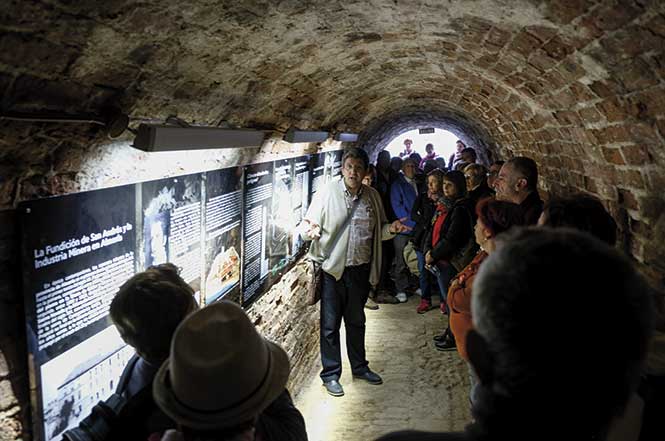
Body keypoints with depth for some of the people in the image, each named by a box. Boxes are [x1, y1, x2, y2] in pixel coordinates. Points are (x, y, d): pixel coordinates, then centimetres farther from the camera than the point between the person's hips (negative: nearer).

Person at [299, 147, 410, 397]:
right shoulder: (327, 193, -9)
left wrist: (391, 229, -6)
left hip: (361, 270, 4)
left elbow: (378, 231, 15)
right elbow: (307, 224, -10)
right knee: (330, 324, 5)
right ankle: (331, 374, 21)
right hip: (332, 268, -4)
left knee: (356, 321, 20)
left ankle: (359, 366, 37)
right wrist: (310, 231, -33)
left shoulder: (372, 196, 5)